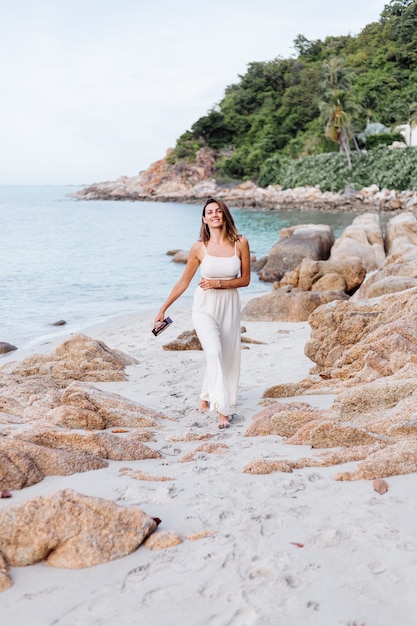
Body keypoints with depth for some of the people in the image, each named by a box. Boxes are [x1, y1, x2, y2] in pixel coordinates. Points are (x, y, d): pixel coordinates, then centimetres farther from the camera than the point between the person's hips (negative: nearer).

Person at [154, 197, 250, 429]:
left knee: (228, 357, 9)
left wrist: (220, 283, -15)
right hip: (205, 307, -2)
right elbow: (183, 282, 2)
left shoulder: (240, 243, -4)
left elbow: (245, 279, 1)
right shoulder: (199, 248, -6)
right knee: (214, 353, -19)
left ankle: (206, 398, 33)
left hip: (229, 307, 2)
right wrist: (163, 308, 2)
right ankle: (222, 410, -16)